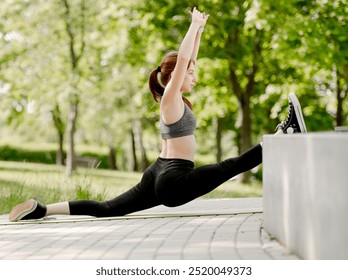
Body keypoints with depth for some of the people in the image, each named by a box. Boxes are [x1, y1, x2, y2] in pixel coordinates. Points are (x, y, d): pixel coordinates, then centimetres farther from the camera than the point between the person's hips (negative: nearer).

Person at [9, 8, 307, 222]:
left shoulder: (173, 96, 14)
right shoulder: (171, 99, -11)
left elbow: (187, 60, 24)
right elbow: (181, 60, -18)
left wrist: (199, 32, 22)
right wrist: (194, 26, -10)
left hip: (160, 175, 9)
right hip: (174, 181, -9)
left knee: (107, 209, 10)